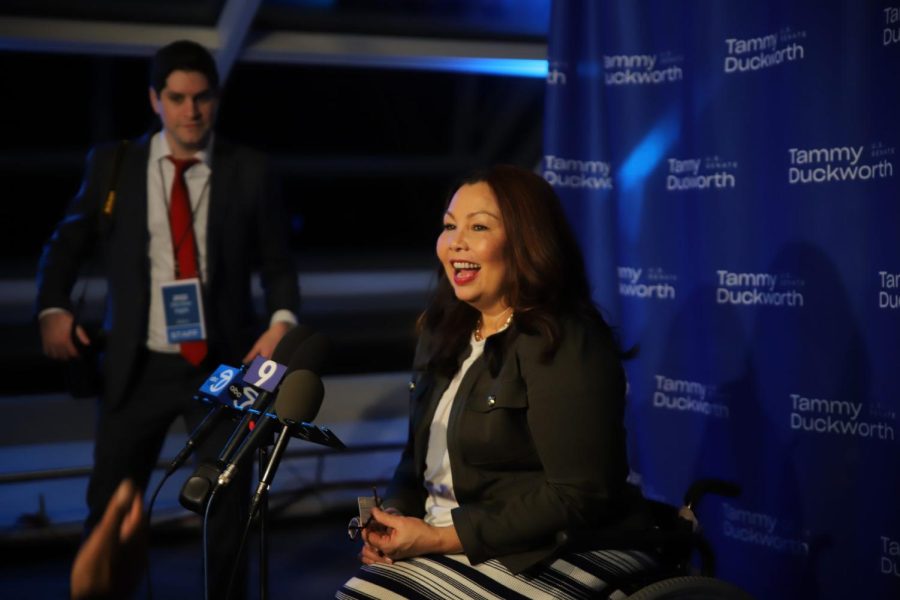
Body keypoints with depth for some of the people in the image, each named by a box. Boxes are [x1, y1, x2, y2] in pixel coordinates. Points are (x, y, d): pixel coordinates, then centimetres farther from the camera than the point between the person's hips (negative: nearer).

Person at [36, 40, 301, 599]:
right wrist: (53, 308, -11)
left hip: (223, 362, 0)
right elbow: (67, 243, 7)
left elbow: (277, 261, 2)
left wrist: (283, 319, -17)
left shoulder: (249, 169, -2)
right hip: (139, 365, 0)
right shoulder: (113, 163, 0)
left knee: (230, 500, 13)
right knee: (111, 504, 8)